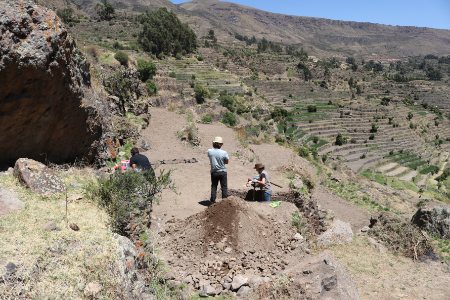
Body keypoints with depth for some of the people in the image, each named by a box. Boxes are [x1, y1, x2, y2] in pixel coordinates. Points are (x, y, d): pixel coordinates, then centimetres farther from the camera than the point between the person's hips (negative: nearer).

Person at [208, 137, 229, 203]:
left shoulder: (209, 151, -11)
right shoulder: (224, 153, -17)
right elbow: (227, 162, -5)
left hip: (214, 172, 2)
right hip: (222, 172, -2)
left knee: (213, 187, 15)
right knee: (224, 187, 9)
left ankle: (213, 201, 17)